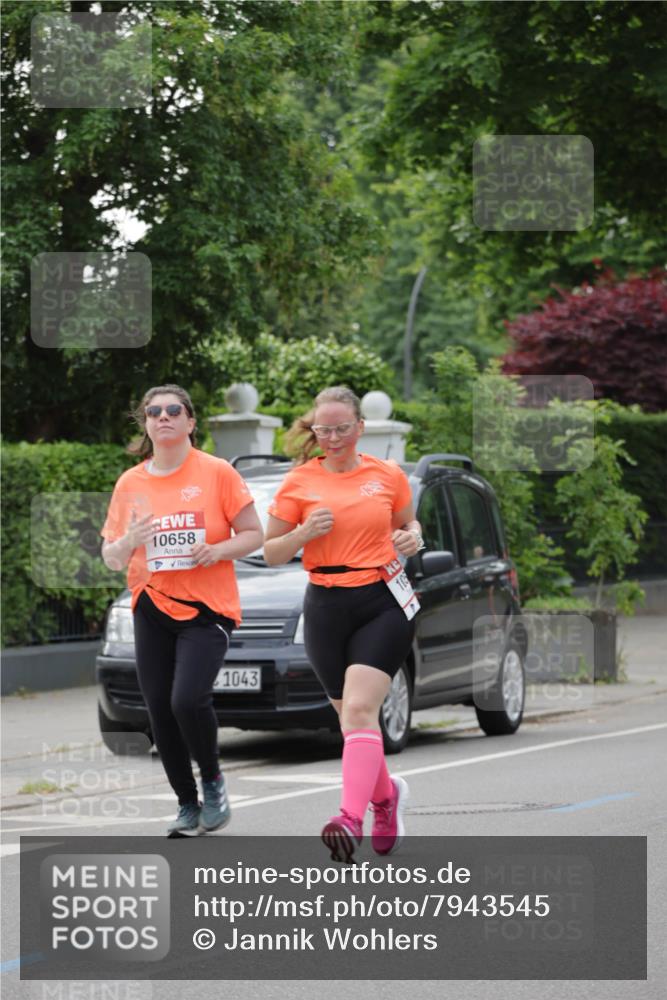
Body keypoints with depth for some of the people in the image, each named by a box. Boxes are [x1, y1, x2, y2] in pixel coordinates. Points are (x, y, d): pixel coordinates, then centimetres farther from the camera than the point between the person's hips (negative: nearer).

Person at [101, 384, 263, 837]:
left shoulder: (217, 472, -2)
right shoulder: (130, 484, 8)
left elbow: (254, 534, 1)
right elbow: (111, 557, 11)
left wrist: (219, 550, -18)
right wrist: (128, 542, -12)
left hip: (208, 607, -4)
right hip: (152, 609, 4)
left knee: (188, 700, -21)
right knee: (161, 712, 1)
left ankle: (213, 781, 5)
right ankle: (188, 805, 18)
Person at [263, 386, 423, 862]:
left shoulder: (388, 475, 4)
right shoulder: (299, 481, 3)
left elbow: (409, 524, 20)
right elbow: (271, 552, 6)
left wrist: (412, 538, -3)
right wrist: (304, 533, -13)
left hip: (383, 603, -2)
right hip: (327, 608, 2)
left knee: (359, 709, -18)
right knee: (352, 715, 9)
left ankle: (352, 818, -28)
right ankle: (386, 794, 36)